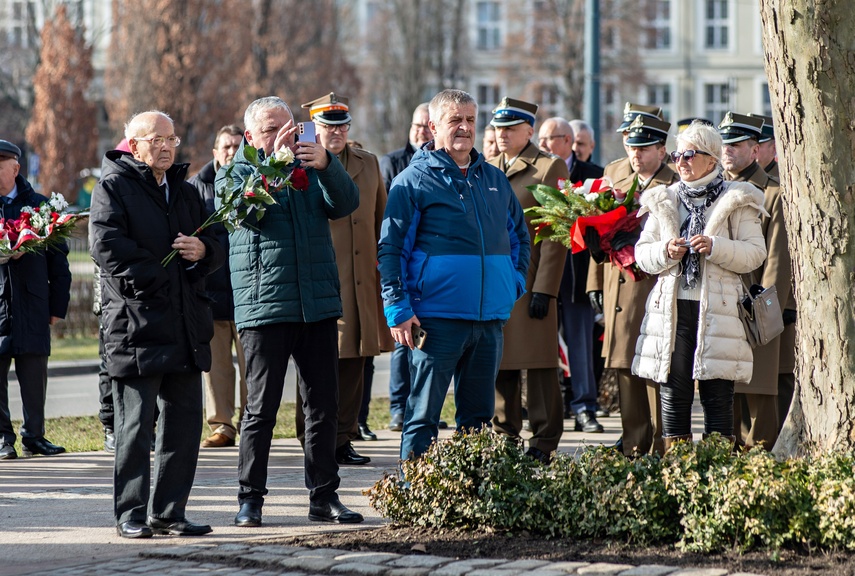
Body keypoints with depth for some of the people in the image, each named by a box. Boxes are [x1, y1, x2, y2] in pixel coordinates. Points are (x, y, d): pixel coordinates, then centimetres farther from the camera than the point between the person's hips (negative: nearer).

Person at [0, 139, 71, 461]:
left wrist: (58, 305, 3)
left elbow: (58, 259, 8)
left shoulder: (38, 205, 8)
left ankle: (34, 435, 11)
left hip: (32, 305, 1)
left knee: (34, 375, 3)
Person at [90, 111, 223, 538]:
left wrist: (202, 251, -2)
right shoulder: (113, 186, 0)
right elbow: (107, 246, -13)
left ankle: (169, 511, 14)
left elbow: (215, 249, 23)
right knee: (135, 424, -4)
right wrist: (155, 277, -16)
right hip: (135, 322, -7)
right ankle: (130, 514, 1)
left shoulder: (186, 192, 21)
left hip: (186, 324, 7)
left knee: (185, 420, 7)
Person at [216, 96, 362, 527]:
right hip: (263, 308, -3)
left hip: (318, 304, 3)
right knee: (261, 409, -2)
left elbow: (346, 204, -3)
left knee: (323, 405, 5)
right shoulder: (233, 174, 5)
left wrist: (326, 165, -21)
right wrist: (274, 164, -24)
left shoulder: (310, 168, 14)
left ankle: (324, 496, 12)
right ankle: (250, 498, 5)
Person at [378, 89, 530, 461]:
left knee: (479, 416, 11)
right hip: (438, 316, -5)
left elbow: (518, 235, 27)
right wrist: (397, 308, -13)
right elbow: (391, 247, -6)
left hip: (490, 316, 6)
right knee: (423, 413, -4)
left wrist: (516, 282, 12)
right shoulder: (414, 180, -2)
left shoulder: (494, 180, 15)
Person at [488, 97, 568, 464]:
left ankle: (544, 444, 3)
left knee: (539, 365, -2)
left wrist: (544, 289, -13)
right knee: (498, 365, 7)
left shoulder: (550, 168, -1)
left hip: (530, 283, -5)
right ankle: (503, 438, 15)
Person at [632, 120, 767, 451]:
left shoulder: (736, 201, 4)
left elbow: (755, 253, -3)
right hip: (672, 308, 3)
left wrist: (715, 247, -16)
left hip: (717, 309, -3)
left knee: (717, 394, -4)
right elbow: (642, 255, 13)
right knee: (673, 391, 3)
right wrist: (665, 252, -7)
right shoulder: (663, 201, 16)